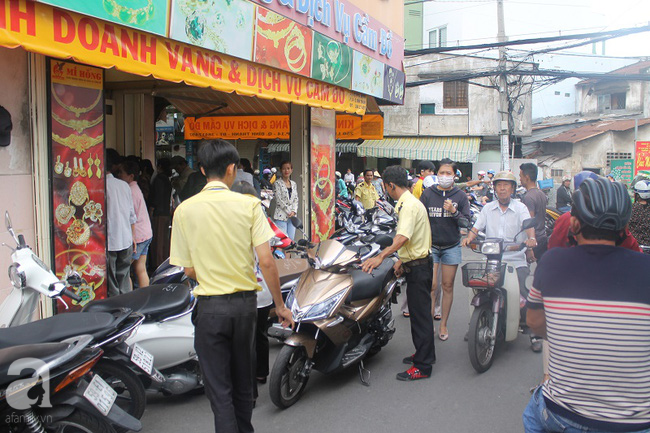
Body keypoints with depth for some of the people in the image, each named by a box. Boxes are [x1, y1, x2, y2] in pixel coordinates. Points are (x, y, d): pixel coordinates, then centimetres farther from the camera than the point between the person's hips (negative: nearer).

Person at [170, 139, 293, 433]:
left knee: (219, 389, 8)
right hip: (245, 302, 2)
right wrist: (280, 305, -1)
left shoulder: (185, 210, -7)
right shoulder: (249, 204, -8)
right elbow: (266, 261, -12)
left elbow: (189, 270, -2)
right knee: (243, 382, 21)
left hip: (210, 307, -1)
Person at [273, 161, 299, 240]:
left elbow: (296, 199, 11)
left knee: (291, 239, 5)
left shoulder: (293, 184, 15)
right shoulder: (277, 183, -2)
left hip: (292, 216, 5)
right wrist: (288, 212, -12)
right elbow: (279, 200, -8)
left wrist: (294, 211, -5)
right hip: (281, 216, -5)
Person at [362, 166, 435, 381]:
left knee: (420, 314, -5)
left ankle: (422, 366, 2)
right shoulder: (410, 202, 15)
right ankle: (424, 354, 32)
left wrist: (381, 256, -41)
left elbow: (403, 237, -34)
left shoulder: (409, 205, -19)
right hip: (417, 264, 11)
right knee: (419, 313, 19)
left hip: (418, 267, -11)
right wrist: (401, 261, 22)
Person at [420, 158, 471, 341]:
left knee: (448, 286, 7)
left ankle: (443, 324, 19)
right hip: (431, 245, -1)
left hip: (452, 247, 1)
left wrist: (454, 212, -16)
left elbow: (467, 222, 1)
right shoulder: (427, 194, 2)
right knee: (431, 286, -8)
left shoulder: (460, 196, 3)